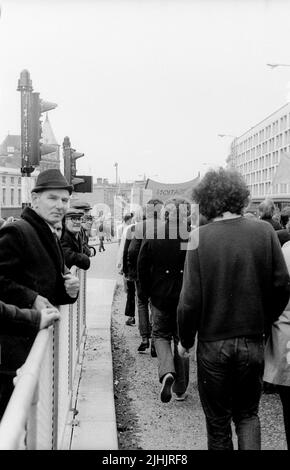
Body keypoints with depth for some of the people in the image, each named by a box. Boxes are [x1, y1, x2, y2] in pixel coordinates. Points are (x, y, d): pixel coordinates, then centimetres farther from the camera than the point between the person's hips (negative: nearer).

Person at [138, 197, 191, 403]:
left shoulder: (153, 236, -7)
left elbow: (142, 267, -3)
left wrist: (148, 292, 9)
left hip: (161, 296, 0)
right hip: (186, 297, 0)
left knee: (161, 335, 17)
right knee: (182, 339, 13)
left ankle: (167, 371, -10)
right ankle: (180, 389, 21)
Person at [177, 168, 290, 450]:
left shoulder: (200, 237, -14)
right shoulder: (264, 231, -8)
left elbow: (190, 299, -14)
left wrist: (185, 340, 1)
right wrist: (263, 323, 13)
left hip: (213, 344, -2)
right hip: (253, 343, 2)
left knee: (218, 421, 16)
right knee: (247, 414, 21)